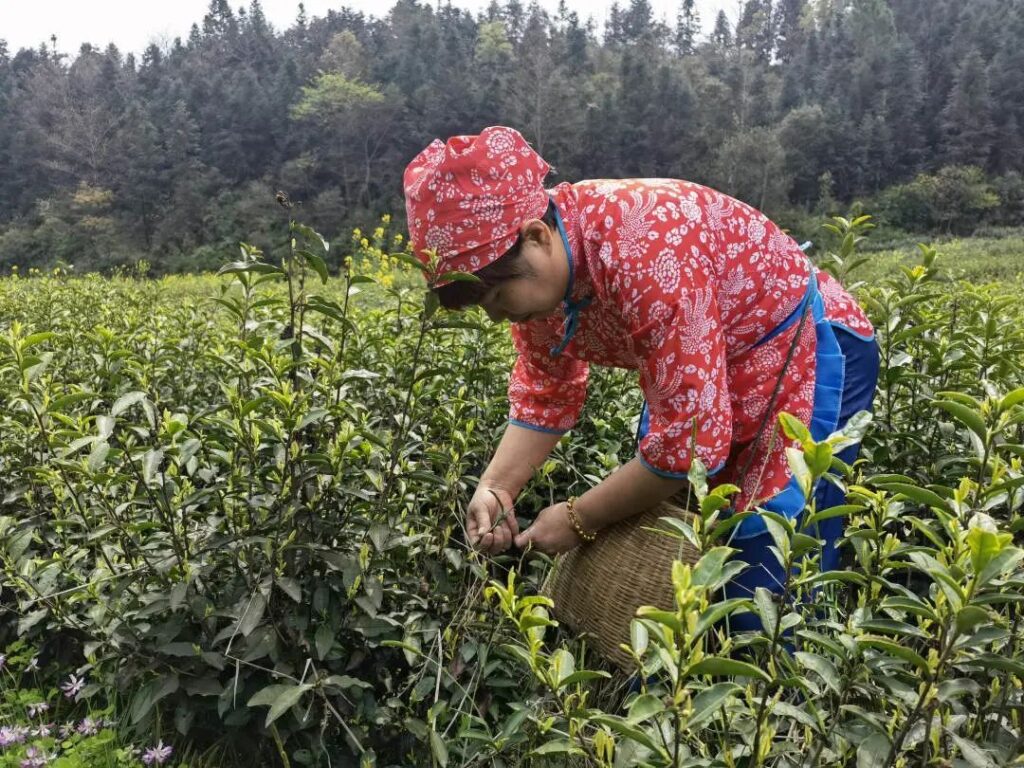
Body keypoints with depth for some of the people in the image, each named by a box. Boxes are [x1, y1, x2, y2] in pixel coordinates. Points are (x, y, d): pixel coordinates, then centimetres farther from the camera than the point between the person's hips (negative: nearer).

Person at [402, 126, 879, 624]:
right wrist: (495, 489, -13)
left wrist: (578, 521, -21)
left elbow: (691, 437, -33)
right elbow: (544, 393, 1)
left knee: (767, 590, -7)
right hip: (689, 379, 8)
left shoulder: (648, 256, -36)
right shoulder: (533, 269, -10)